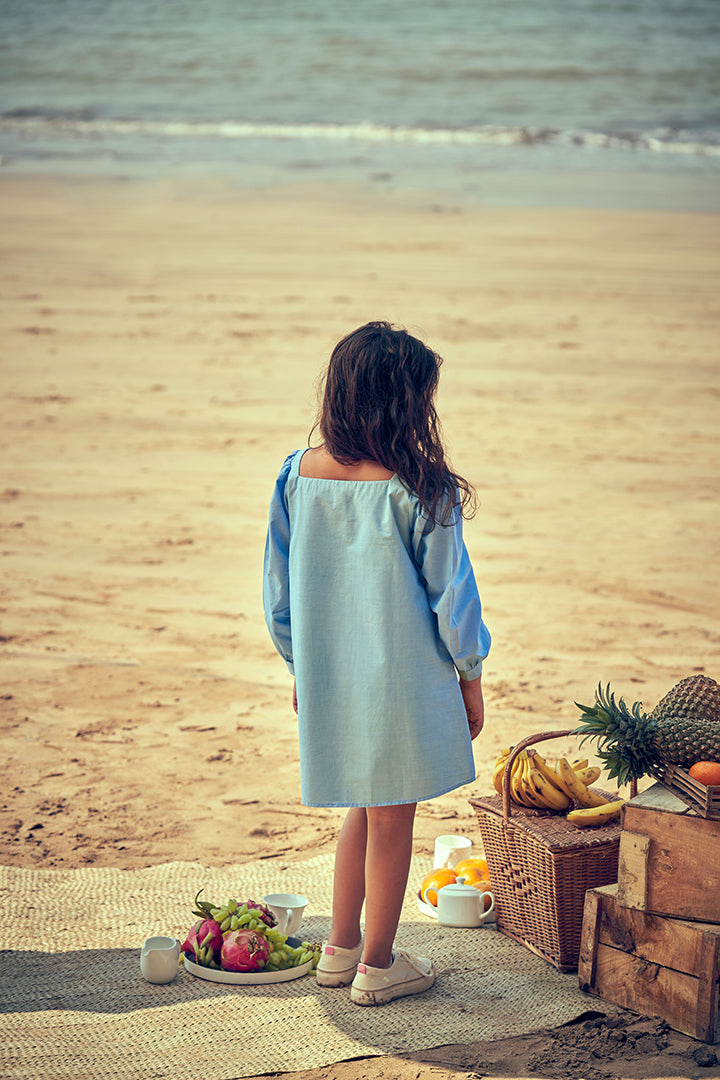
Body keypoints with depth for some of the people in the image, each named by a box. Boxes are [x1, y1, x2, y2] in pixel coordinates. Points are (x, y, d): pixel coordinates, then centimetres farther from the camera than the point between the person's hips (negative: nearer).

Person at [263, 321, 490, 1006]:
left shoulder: (297, 475, -5)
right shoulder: (421, 489, -18)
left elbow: (278, 589, 3)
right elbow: (450, 594, -10)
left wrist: (299, 667, 17)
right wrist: (470, 678, 4)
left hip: (326, 680, 5)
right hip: (403, 680, -4)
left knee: (363, 808, 23)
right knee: (392, 819, 11)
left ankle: (340, 949, 31)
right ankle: (377, 967, 22)